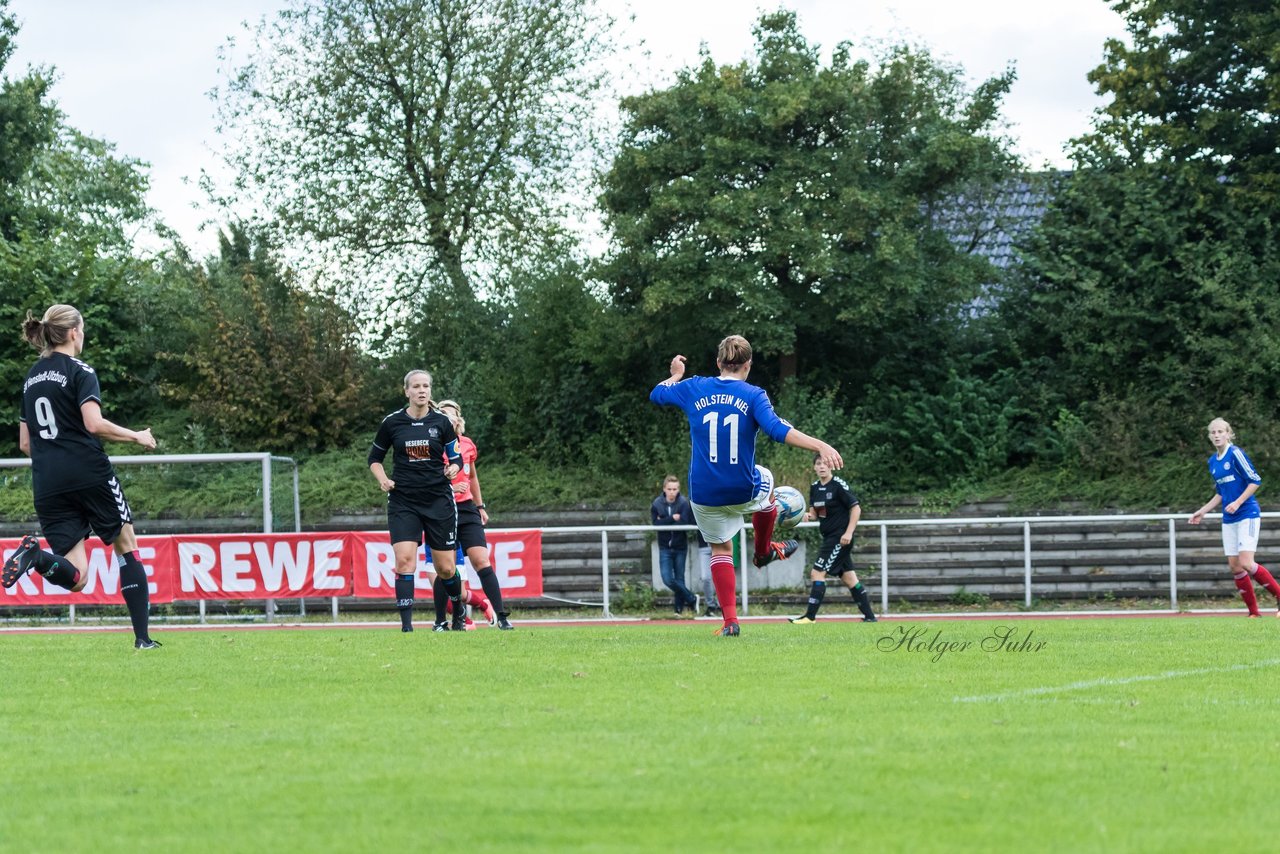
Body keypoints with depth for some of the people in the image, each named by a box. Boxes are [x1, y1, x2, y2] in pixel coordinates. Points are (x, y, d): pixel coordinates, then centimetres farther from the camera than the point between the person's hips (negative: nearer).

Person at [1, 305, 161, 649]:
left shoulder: (32, 378, 18)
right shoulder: (79, 371, -2)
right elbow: (94, 424, -15)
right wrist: (136, 436, -1)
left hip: (47, 486, 5)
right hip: (89, 474, -5)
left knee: (74, 578, 0)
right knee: (126, 544, 13)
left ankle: (35, 556, -32)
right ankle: (142, 636, 7)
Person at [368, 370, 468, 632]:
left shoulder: (441, 422, 2)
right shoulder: (392, 423, 1)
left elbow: (456, 458, 8)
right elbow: (375, 457, 13)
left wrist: (453, 469, -14)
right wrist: (382, 479, -5)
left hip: (439, 501, 0)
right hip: (403, 502, 0)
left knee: (446, 569, 4)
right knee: (404, 560, -17)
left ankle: (459, 610, 33)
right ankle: (406, 625, -16)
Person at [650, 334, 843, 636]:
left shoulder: (693, 388, -2)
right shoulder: (753, 395, -10)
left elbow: (657, 394, 17)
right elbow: (778, 430, -25)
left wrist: (676, 374, 37)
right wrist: (820, 446, -29)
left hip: (704, 495, 1)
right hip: (744, 492, -1)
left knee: (720, 549, 18)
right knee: (765, 479, 35)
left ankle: (730, 620, 5)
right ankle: (764, 551, 53)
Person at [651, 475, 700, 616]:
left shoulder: (684, 503, -9)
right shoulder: (657, 504, -4)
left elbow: (684, 523, -19)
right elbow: (656, 523, -13)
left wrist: (665, 522, -16)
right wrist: (672, 518, -22)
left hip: (680, 547, -1)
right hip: (665, 547, 1)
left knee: (679, 579, 5)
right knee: (668, 579, -8)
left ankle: (679, 609, 19)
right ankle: (691, 599, 9)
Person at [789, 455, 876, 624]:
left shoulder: (839, 485, -13)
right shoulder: (815, 487, 9)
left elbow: (856, 508, -12)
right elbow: (815, 512, 17)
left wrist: (848, 533, -18)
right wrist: (809, 515, -7)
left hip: (840, 538, -8)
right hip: (829, 538, 8)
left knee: (817, 573, -12)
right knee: (848, 576, 10)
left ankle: (810, 616, -10)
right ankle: (869, 615, 15)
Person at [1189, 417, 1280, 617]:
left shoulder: (1235, 454, -10)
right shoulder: (1212, 461, 13)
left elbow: (1255, 481, -13)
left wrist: (1238, 503, -20)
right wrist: (1202, 512, 20)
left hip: (1247, 514, -8)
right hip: (1228, 520, 8)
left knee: (1246, 563, -17)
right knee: (1235, 567, 2)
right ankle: (1253, 612, 8)